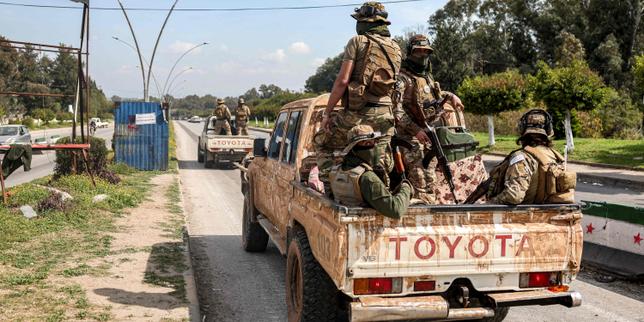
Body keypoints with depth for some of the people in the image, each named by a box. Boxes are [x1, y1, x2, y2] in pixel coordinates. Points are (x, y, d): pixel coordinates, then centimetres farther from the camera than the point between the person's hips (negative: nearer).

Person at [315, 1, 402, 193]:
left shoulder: (358, 42, -3)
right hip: (384, 116, 5)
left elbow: (342, 80, -11)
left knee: (321, 142, 17)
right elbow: (393, 84, 14)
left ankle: (331, 186, 8)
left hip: (357, 114, -4)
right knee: (380, 166, 10)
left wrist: (327, 113, -6)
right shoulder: (396, 49, 14)